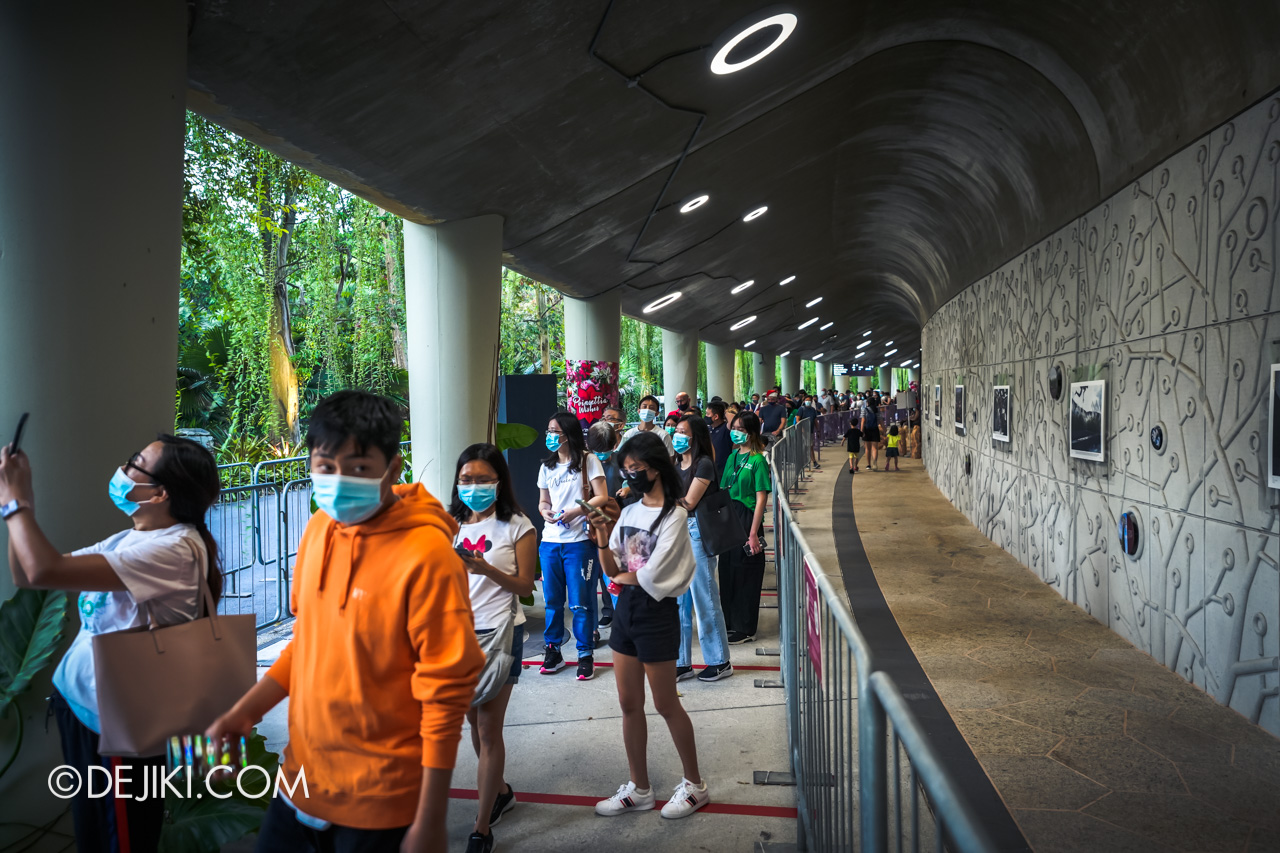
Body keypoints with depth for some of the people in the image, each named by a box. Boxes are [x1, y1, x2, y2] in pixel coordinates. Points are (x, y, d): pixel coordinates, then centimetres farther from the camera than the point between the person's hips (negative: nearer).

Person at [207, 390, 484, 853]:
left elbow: (445, 693, -19)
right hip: (303, 779, 6)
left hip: (378, 806, -6)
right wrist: (244, 712, 5)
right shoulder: (320, 527, 0)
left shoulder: (425, 553, -21)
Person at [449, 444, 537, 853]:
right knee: (473, 720, 17)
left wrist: (485, 568, -21)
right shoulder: (453, 524, 7)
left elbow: (525, 587, -8)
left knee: (489, 729, -1)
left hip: (499, 633, -5)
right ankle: (500, 792, 41)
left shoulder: (517, 526, -7)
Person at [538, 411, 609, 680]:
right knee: (552, 600, 10)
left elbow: (601, 497, -7)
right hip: (550, 541, 5)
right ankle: (552, 651, 22)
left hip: (579, 541, -5)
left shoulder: (588, 461, -2)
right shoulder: (546, 467, 14)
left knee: (580, 602, -2)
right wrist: (545, 512, -4)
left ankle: (585, 655, 10)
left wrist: (574, 512, -19)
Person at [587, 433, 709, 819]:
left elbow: (651, 574, -17)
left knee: (665, 704, 5)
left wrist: (624, 577, 0)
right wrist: (603, 536, -10)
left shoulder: (674, 514, -12)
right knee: (629, 703, 11)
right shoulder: (628, 512, 7)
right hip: (626, 610, 7)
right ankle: (639, 788, 25)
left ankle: (694, 784, 24)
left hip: (657, 612, -7)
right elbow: (611, 569, 4)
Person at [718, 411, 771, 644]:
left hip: (746, 519, -7)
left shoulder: (758, 461, -12)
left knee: (745, 573, 1)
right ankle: (730, 623, 27)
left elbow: (761, 499, -15)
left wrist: (753, 533, -18)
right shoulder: (733, 457, 10)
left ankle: (745, 629, 13)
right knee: (727, 570, 13)